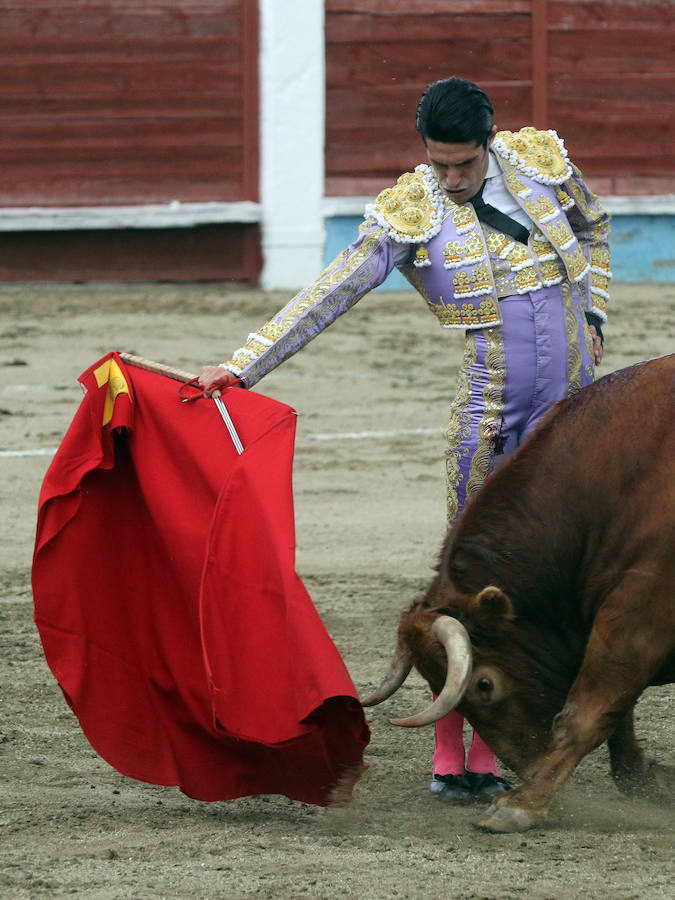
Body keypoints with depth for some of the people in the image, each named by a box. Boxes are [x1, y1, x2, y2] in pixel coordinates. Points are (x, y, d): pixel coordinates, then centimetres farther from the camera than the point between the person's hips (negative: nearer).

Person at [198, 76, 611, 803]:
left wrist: (591, 316, 12)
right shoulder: (407, 213, -8)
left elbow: (592, 228, 22)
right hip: (489, 411, -3)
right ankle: (448, 755, 4)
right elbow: (327, 297, -11)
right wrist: (240, 365, -19)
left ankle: (488, 755, 8)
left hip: (570, 404, 3)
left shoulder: (541, 160, 2)